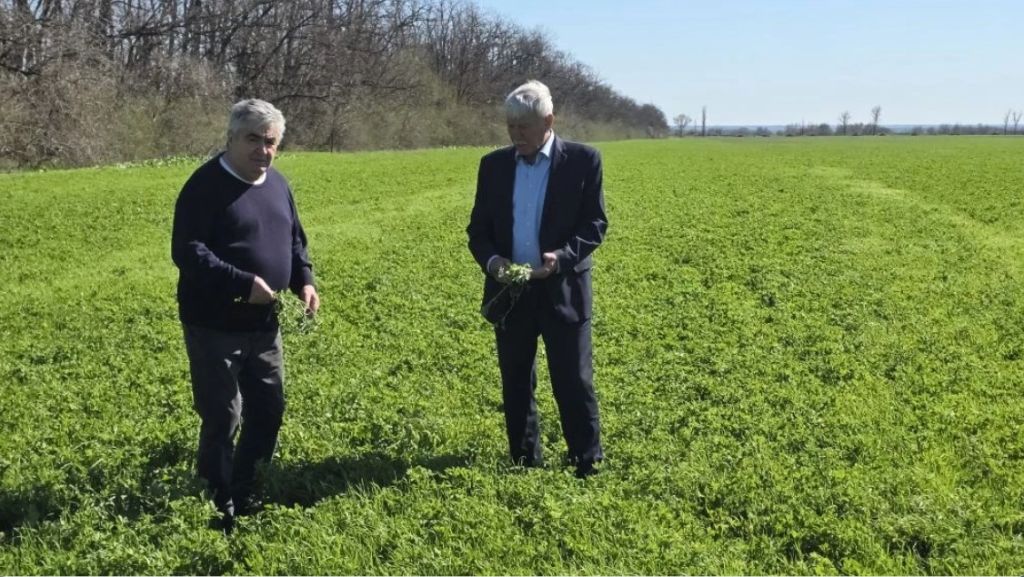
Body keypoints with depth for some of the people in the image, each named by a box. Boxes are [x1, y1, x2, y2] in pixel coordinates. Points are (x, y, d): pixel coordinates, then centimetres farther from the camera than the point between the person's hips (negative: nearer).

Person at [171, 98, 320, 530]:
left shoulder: (277, 184, 9)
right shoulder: (206, 185, -15)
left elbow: (294, 240, 19)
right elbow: (186, 251, -22)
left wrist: (304, 280, 1)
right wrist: (243, 283, -28)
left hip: (264, 324, 8)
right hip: (214, 327, -8)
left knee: (269, 410, 15)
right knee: (223, 418, -1)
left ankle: (244, 493, 32)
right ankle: (220, 506, 16)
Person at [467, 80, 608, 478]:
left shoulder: (583, 160, -4)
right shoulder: (493, 165, 6)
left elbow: (595, 224, -5)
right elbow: (478, 227, 9)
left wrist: (562, 257, -21)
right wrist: (491, 259, -12)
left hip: (563, 289, -3)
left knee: (574, 383, 1)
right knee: (516, 385, 11)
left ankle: (588, 466, 14)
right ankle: (525, 464, 24)